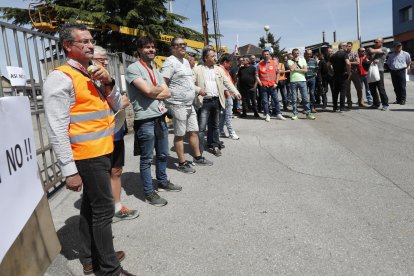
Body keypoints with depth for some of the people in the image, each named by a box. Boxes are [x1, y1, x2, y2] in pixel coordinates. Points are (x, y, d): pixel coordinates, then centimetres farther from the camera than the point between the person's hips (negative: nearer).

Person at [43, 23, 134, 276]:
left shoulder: (93, 74, 13)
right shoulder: (61, 78, -13)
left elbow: (116, 106, 15)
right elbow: (57, 129, -18)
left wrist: (108, 82, -4)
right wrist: (70, 170, -20)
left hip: (103, 152, 9)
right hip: (89, 156, -9)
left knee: (91, 206, 18)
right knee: (103, 210, -1)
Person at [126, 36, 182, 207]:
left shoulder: (155, 70, 15)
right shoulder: (133, 69, -9)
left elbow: (167, 93, 6)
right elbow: (148, 91, -21)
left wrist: (153, 92, -11)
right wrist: (160, 89, -2)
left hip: (161, 117, 8)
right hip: (145, 120, -8)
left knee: (162, 154, 19)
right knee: (146, 159, 3)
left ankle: (162, 182, 37)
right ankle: (149, 193, 14)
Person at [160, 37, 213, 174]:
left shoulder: (186, 61, 16)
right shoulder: (170, 62, -12)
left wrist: (197, 90, 21)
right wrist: (167, 98, -20)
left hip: (189, 104, 9)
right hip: (177, 105, -9)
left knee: (194, 131, 15)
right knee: (179, 135, 1)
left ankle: (197, 157, 29)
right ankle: (182, 163, 11)